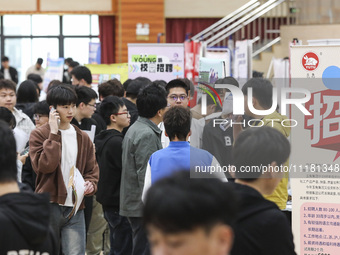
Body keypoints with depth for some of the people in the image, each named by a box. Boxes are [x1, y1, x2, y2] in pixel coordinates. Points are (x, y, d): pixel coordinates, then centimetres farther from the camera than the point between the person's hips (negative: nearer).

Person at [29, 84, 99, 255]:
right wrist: (53, 134, -14)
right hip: (48, 207, -3)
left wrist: (90, 184, -4)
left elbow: (92, 170, 17)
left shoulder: (82, 138, 13)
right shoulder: (39, 135, 0)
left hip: (75, 210, 3)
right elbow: (44, 165, -15)